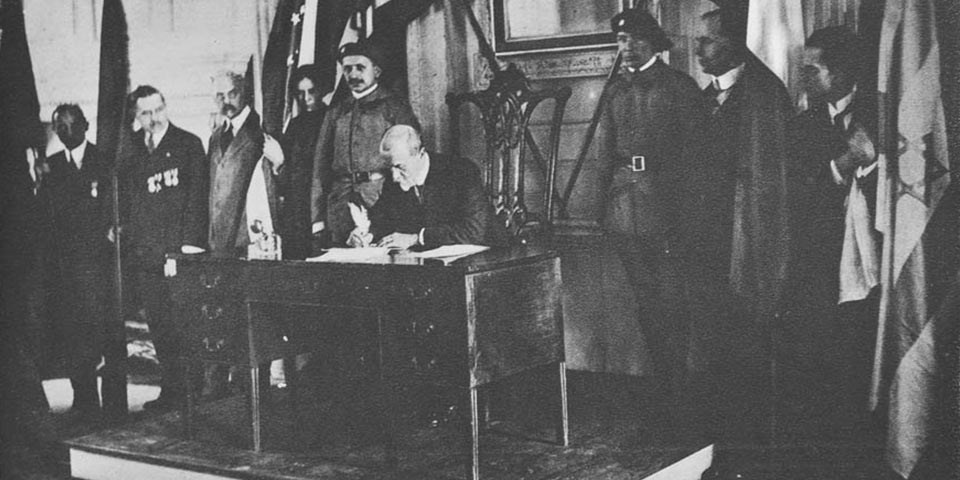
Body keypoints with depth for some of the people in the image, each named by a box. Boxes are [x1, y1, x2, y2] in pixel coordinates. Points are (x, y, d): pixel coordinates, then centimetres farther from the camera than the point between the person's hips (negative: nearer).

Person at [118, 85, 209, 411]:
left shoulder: (188, 144, 1)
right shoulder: (130, 151, 14)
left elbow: (197, 195, -5)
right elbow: (124, 198, 18)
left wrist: (192, 241, -13)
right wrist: (119, 227, 2)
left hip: (179, 249, -4)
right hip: (144, 253, 4)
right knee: (159, 326, 6)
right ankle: (171, 390, 13)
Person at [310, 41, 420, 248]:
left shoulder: (394, 106, 5)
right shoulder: (335, 112, 17)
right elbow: (321, 165, 14)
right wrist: (318, 219, 7)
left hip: (381, 199, -4)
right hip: (340, 203, 4)